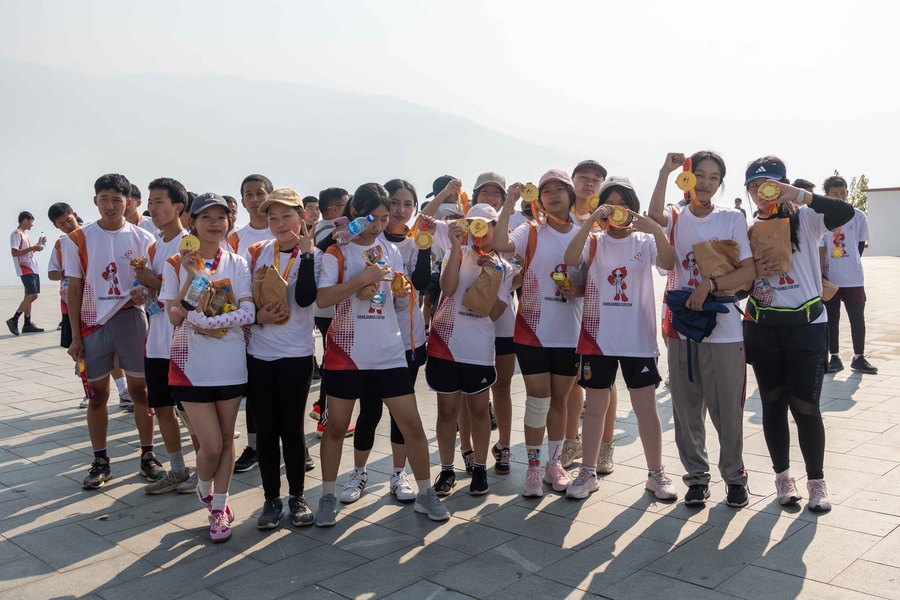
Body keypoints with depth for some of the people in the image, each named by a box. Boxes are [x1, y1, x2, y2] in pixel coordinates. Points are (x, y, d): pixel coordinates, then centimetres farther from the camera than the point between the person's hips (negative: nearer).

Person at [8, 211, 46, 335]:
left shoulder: (24, 234, 19)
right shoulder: (16, 234, -10)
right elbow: (14, 252, -19)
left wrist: (38, 244, 17)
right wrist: (32, 248, -21)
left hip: (32, 269, 10)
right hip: (25, 269, -10)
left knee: (29, 296, 7)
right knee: (33, 295, -16)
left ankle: (27, 324, 8)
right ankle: (14, 320, -11)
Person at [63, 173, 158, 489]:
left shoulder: (142, 238, 0)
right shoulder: (78, 239, 1)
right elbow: (74, 289, 2)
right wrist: (76, 337, -1)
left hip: (131, 319, 0)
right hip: (93, 323, 0)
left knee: (140, 389, 5)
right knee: (98, 393, 7)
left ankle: (148, 454, 17)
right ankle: (100, 461, 19)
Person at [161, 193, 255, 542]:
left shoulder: (236, 264, 3)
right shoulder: (177, 265, -1)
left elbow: (248, 313, -8)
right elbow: (174, 317, -9)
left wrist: (205, 321, -20)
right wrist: (191, 277, -19)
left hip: (230, 364, 2)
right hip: (192, 364, -2)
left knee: (226, 439, 9)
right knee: (212, 444, -4)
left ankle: (219, 507, 26)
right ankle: (203, 489, 28)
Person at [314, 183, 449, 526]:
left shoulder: (391, 252, 8)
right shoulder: (337, 253, -5)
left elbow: (401, 304, 12)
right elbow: (322, 298, -18)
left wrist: (404, 295, -11)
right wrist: (363, 278, -24)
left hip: (389, 352, 3)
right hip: (347, 352, -3)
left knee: (412, 424, 2)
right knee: (336, 425, 8)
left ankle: (425, 494, 17)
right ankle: (328, 497, 24)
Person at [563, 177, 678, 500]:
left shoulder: (645, 241, 3)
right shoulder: (594, 241, 3)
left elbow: (668, 263, -17)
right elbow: (570, 259, -18)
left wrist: (655, 228, -30)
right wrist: (589, 221, -26)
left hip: (639, 339, 0)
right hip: (598, 337, 1)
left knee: (646, 408, 6)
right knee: (595, 407, 9)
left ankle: (656, 474, 21)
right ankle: (588, 474, 21)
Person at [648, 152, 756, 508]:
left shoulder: (732, 219, 4)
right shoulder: (676, 218, 7)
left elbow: (749, 271, -4)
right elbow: (654, 215, -18)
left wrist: (709, 286, -16)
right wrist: (665, 171, -21)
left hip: (724, 331, -2)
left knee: (728, 410, 2)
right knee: (687, 409, 8)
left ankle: (734, 476, 21)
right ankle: (697, 476, 23)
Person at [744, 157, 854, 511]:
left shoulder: (805, 219, -2)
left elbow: (845, 213, -23)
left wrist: (799, 194, -29)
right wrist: (755, 274, -13)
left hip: (806, 326, -3)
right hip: (762, 328, 3)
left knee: (805, 407, -3)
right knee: (773, 403, 9)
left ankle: (816, 481, 15)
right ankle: (782, 476, 23)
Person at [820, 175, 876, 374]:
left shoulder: (858, 216, -1)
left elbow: (861, 244, 8)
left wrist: (851, 263, 7)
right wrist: (821, 274, -5)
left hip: (854, 279, 1)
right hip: (829, 279, -1)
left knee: (857, 319, 6)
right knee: (831, 319, 7)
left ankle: (859, 358, 19)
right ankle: (835, 357, 18)